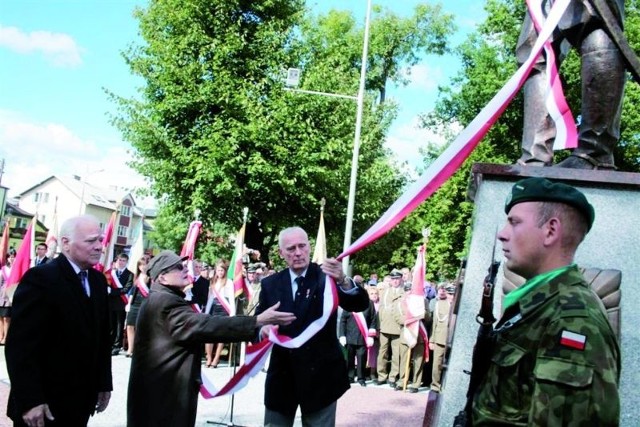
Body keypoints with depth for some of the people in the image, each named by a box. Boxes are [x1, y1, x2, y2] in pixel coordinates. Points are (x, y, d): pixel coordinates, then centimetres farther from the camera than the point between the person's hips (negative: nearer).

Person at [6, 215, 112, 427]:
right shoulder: (41, 278, -15)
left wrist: (104, 383, 11)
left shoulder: (98, 280, 9)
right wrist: (29, 401, -21)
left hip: (81, 400, 7)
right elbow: (20, 344, -18)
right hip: (45, 403, -7)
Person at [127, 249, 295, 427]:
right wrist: (257, 322, -37)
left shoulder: (159, 300, 15)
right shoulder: (166, 301, -20)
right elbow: (205, 325, -33)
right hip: (165, 392, -11)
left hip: (159, 388, 11)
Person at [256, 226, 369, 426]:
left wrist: (343, 281, -40)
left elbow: (361, 304, -19)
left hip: (319, 375, -2)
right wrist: (263, 330, -18)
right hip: (281, 374, 3)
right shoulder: (271, 284, 4)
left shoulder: (326, 277, -6)